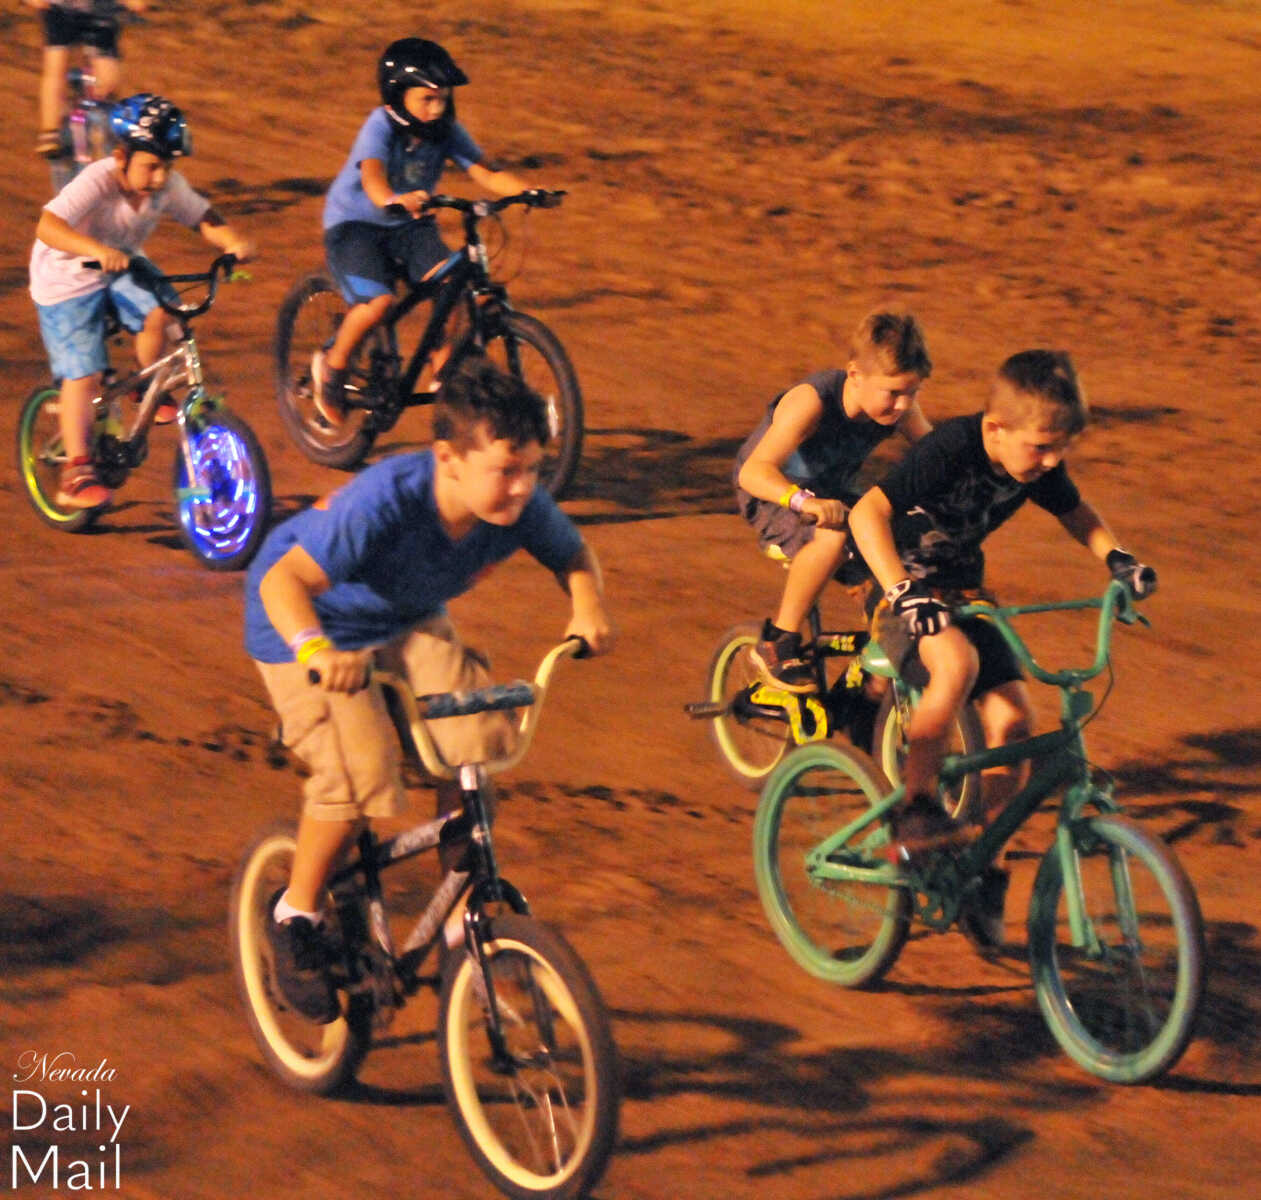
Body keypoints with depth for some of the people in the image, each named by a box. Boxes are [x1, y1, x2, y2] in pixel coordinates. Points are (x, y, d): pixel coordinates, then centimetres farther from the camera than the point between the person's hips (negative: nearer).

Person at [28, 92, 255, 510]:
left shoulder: (169, 185, -17)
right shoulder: (96, 182, -33)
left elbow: (205, 220, -10)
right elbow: (48, 226, -46)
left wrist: (233, 242, -33)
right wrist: (98, 250, -62)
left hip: (122, 268, 4)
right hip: (67, 277, -4)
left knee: (159, 313, -24)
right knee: (83, 375, -9)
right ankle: (77, 472, 1)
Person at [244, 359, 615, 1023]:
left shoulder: (522, 506, -22)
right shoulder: (384, 501, -39)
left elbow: (574, 554, -1)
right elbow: (286, 579, -43)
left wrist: (587, 606, -24)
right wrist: (316, 648, -63)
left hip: (410, 623, 5)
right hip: (314, 626, -5)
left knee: (476, 735, -18)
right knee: (356, 772, -24)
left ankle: (460, 917, 1)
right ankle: (297, 914, 3)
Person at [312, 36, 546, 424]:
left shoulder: (447, 132, -10)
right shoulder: (381, 127, -23)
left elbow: (486, 174, -17)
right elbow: (372, 176, -41)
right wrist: (394, 200, -63)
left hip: (411, 225, 4)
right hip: (355, 223, -4)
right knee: (377, 302, -25)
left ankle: (442, 376, -3)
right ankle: (332, 366, 2)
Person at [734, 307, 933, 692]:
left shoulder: (900, 408, -15)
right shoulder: (811, 403, -33)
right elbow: (754, 471, -42)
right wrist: (805, 501, -61)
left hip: (833, 493, 6)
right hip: (775, 497, -6)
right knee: (834, 535, -37)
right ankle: (777, 644, -20)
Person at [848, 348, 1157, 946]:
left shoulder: (1039, 466, -8)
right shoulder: (949, 451, -28)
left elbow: (1076, 513, 14)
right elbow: (867, 513, -36)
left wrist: (1116, 557, -5)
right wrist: (905, 592, -47)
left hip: (964, 594, 6)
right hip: (908, 596, -6)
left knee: (1013, 722, -9)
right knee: (957, 663, -36)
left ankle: (982, 869, 5)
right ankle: (914, 809, -23)